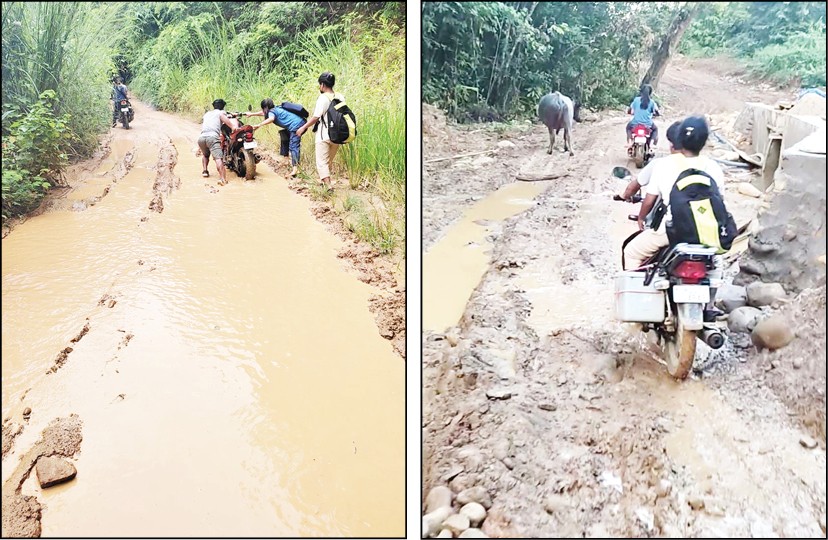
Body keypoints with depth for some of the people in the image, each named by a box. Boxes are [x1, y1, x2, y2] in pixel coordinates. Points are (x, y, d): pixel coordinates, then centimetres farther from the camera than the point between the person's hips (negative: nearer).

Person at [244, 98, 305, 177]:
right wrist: (251, 114, 44)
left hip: (296, 125, -10)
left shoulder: (272, 112, -7)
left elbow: (271, 118, -31)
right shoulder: (276, 109, 21)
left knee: (293, 146, -16)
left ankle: (295, 168, -26)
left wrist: (259, 125, -34)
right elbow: (264, 113, 38)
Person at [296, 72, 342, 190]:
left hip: (324, 136, -6)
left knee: (322, 161, -4)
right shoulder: (341, 97, 3)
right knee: (329, 161, 21)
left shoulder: (323, 98, -13)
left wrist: (303, 127, -2)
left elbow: (315, 117, -13)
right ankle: (324, 179, 37)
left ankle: (328, 184, -18)